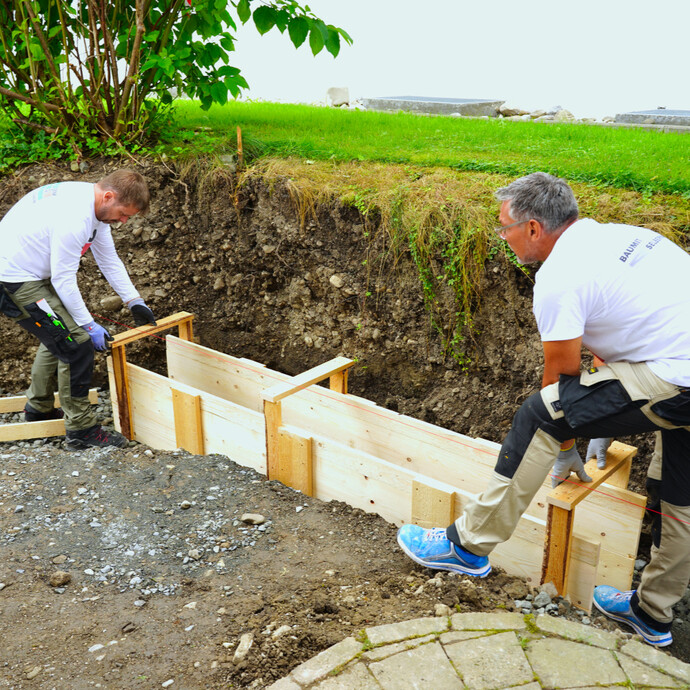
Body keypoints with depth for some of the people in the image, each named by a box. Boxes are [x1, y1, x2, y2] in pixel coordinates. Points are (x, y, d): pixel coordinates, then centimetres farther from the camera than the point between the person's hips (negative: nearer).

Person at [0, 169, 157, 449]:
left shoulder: (97, 206, 2)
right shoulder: (73, 218, -29)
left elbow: (109, 260, 12)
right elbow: (63, 280, -23)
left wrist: (135, 302, 11)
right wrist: (89, 325, -15)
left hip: (33, 275, 11)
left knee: (58, 337, 23)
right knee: (77, 344, -12)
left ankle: (38, 408, 40)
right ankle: (80, 430, -1)